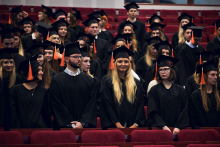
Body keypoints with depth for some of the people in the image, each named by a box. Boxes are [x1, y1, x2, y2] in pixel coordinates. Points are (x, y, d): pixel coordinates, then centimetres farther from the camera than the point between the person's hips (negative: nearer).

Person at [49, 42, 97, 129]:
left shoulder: (89, 80, 11)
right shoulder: (57, 80, 2)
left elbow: (92, 103, 4)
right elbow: (57, 105, -3)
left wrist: (83, 123, -10)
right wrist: (70, 124, -11)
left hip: (86, 126, 2)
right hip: (64, 127, -2)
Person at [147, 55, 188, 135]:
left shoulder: (180, 90, 10)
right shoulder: (154, 90, 6)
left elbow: (184, 110, 5)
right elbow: (152, 111, -2)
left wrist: (178, 127, -9)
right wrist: (163, 126, -14)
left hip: (177, 129, 1)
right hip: (159, 128, -1)